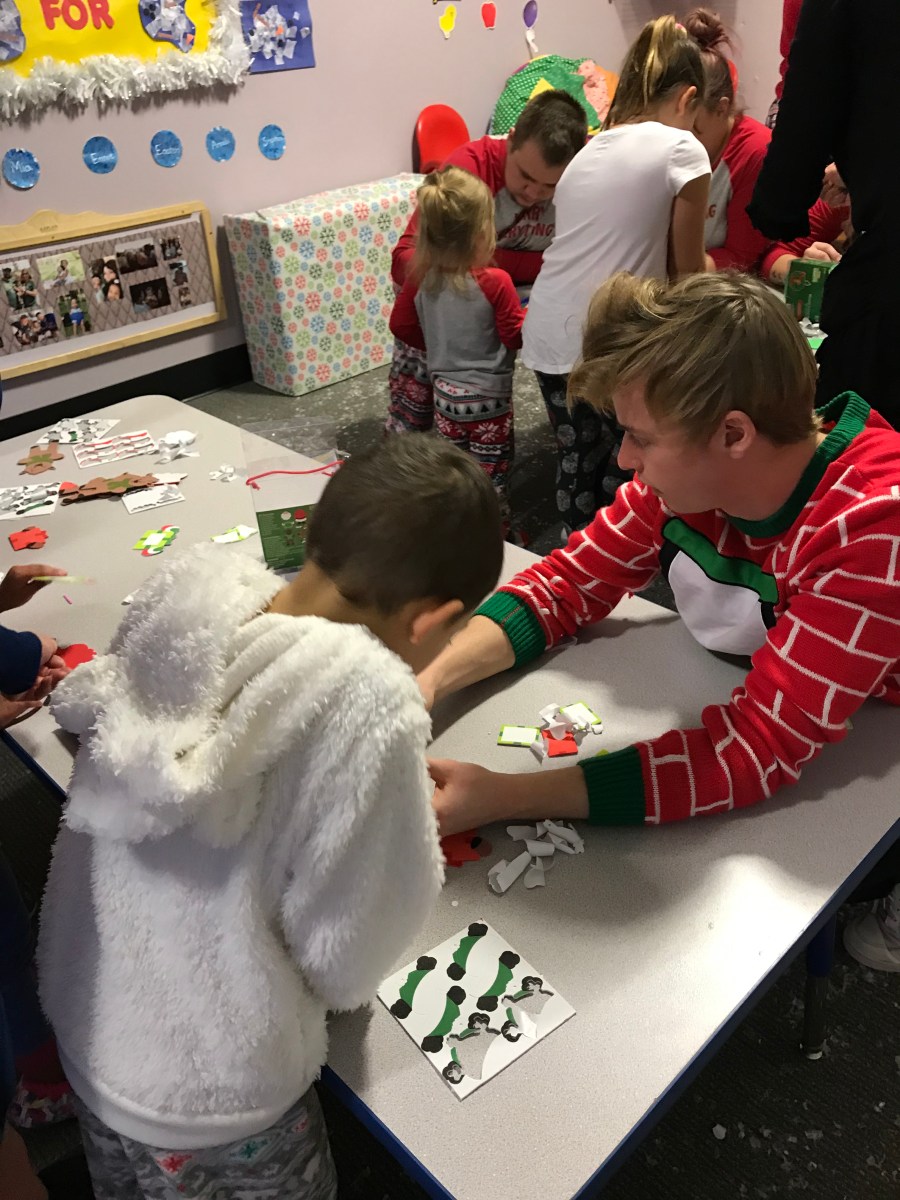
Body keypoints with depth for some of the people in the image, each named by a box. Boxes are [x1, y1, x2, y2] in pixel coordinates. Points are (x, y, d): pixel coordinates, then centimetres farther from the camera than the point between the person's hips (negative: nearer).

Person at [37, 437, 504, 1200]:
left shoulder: (192, 586, -17)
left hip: (81, 1026, 6)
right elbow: (344, 964, -21)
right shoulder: (369, 700, -32)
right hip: (204, 1104, -5)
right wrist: (409, 825, -2)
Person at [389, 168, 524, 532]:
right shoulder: (495, 282, -22)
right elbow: (515, 337, -15)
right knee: (490, 477, 10)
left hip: (445, 394, 5)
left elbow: (401, 326, 3)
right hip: (489, 399, -4)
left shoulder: (420, 279, -8)